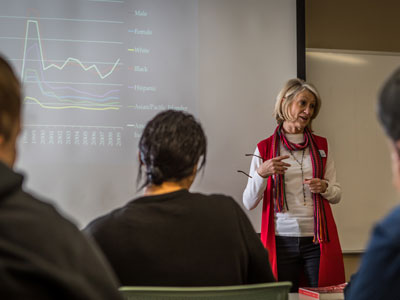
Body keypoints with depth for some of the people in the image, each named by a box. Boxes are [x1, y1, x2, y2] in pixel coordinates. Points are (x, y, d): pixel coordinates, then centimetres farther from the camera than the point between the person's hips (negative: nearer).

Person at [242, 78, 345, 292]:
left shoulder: (321, 146, 10)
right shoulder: (265, 148, 4)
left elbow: (337, 195, 13)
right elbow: (249, 203, -2)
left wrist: (324, 187, -8)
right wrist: (262, 173, -18)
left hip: (318, 240, 2)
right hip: (281, 241, -2)